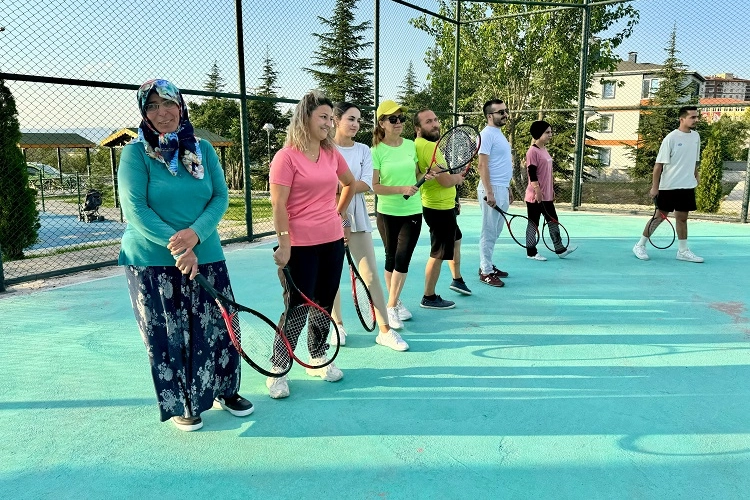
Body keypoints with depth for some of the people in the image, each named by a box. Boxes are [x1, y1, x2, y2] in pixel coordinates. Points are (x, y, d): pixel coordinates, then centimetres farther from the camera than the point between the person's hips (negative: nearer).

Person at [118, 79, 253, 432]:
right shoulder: (135, 153, -6)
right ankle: (181, 404, 26)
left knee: (218, 327, 9)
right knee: (169, 336, 5)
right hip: (152, 262, -3)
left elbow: (220, 198, -1)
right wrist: (177, 247, -21)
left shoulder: (203, 150, 4)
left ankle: (225, 391, 31)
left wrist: (195, 234, -18)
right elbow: (135, 209, -13)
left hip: (207, 257, 3)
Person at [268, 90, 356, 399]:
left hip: (333, 241, 6)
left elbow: (349, 183, 25)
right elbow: (278, 205, -15)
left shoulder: (332, 153, 7)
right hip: (300, 246, -6)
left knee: (325, 304, 14)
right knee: (297, 308, -1)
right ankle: (278, 371, 16)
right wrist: (284, 245, -17)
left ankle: (317, 359, 32)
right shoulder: (287, 156, -11)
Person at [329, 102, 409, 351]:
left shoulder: (363, 150, 7)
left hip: (357, 218, 2)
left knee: (371, 274, 0)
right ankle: (338, 325, 24)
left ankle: (385, 330, 6)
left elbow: (366, 184, -6)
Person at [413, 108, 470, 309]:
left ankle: (457, 279, 47)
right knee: (438, 253, 0)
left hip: (444, 205, 11)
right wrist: (459, 177, -5)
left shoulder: (420, 144, 6)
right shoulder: (429, 146, -24)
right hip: (439, 208, -11)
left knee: (455, 240, 28)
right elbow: (446, 180, -27)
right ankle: (429, 298, 13)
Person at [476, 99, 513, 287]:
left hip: (502, 189, 9)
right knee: (489, 232, -4)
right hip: (492, 190, -9)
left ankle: (488, 265, 23)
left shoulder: (499, 133, 18)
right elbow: (483, 166, -18)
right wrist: (489, 192, -23)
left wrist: (507, 189, 22)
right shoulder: (487, 134, -11)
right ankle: (485, 272, 2)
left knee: (495, 232, 14)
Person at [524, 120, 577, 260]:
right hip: (535, 196, -9)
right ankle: (531, 253, 10)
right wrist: (538, 192, -22)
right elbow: (532, 174, -19)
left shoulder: (545, 150, 13)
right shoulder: (533, 151, -14)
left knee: (553, 220, 12)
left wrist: (552, 190, 20)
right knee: (533, 223, 0)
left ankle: (560, 249, 20)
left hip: (547, 196, 9)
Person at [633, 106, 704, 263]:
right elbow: (659, 164, -12)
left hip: (687, 186, 5)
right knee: (660, 216, 1)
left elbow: (695, 162, 18)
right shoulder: (671, 138, -12)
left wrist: (696, 179, 15)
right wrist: (654, 186, -14)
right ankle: (640, 245, 13)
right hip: (669, 186, -5)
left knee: (682, 217, 9)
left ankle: (683, 251, 17)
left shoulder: (695, 136, 7)